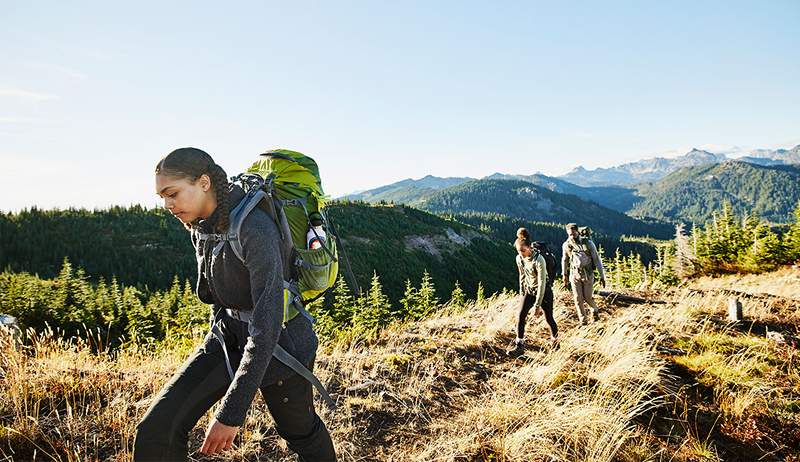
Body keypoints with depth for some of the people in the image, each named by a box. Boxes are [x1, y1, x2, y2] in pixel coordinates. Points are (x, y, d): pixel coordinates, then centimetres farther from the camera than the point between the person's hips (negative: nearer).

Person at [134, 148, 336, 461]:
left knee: (301, 432, 17)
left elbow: (268, 323, -35)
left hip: (277, 340, -6)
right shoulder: (201, 227, -4)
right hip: (228, 335, 6)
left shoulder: (255, 229, -30)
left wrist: (231, 413, -35)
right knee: (156, 429, -9)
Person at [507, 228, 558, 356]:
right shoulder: (519, 258, -9)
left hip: (544, 291, -5)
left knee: (549, 318, 8)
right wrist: (522, 294, 10)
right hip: (529, 291, 5)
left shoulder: (539, 260, -29)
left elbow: (542, 283, -28)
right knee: (520, 316, -10)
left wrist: (537, 305, -28)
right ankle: (519, 344, -1)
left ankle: (555, 340, 36)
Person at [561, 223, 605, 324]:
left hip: (588, 274, -2)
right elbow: (564, 260, 14)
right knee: (578, 299, -1)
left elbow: (597, 259, -5)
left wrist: (602, 276, -5)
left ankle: (595, 310, 33)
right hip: (574, 275, 2)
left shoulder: (588, 243, -9)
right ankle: (583, 320, 11)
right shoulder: (566, 245, -2)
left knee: (587, 297, 1)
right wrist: (564, 275, 20)